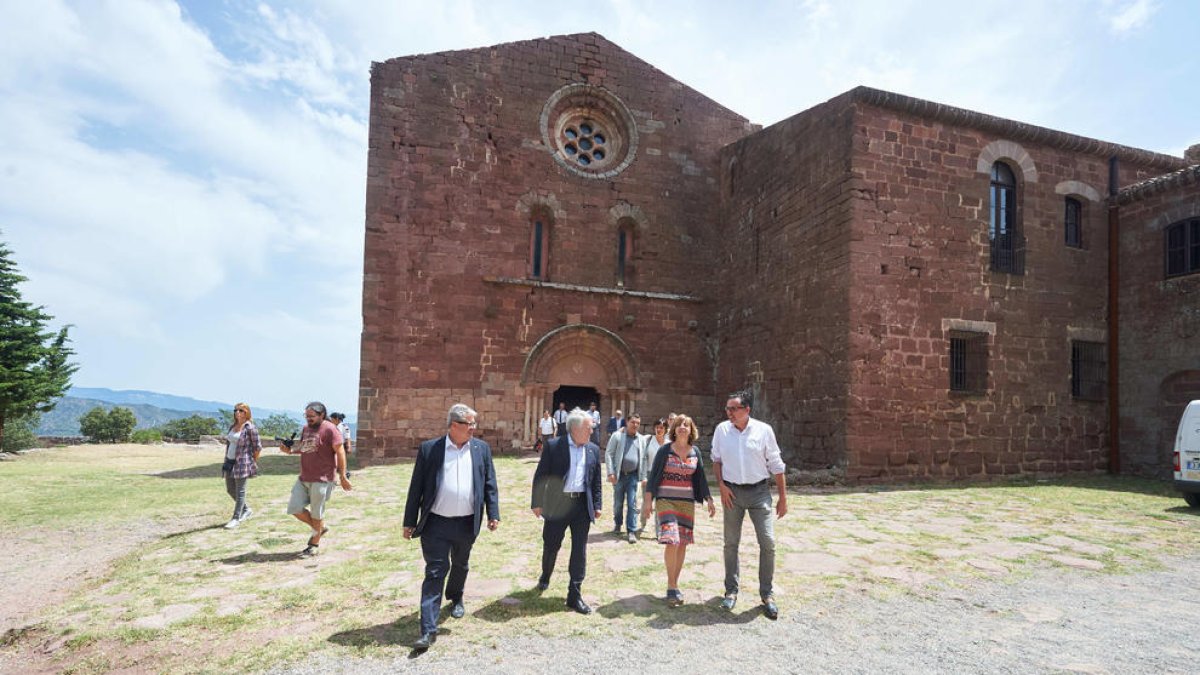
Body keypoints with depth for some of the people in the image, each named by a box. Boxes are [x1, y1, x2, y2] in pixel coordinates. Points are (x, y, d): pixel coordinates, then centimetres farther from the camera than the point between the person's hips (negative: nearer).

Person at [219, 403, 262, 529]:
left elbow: (258, 447, -8)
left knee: (240, 491, -3)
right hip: (229, 461, 8)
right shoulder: (232, 425, 11)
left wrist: (253, 462, -3)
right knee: (230, 490, 14)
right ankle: (246, 509, 32)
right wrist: (224, 440, 8)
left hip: (242, 463, -8)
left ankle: (236, 518, 4)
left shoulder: (250, 428, -11)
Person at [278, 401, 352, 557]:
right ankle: (320, 528, 28)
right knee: (295, 508, 6)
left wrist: (342, 476, -15)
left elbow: (340, 452, -14)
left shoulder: (329, 429, -13)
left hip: (322, 479, -8)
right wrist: (290, 450, 2)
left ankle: (314, 545, 22)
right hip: (304, 478, 8)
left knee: (316, 513, 4)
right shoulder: (306, 429, 11)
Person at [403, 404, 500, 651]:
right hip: (436, 523, -3)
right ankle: (428, 629, 1)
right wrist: (410, 521, -3)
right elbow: (416, 487, -3)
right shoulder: (429, 448, -7)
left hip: (467, 523, 3)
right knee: (435, 572, -3)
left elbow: (490, 484, 4)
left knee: (460, 566, 22)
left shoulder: (481, 448, 1)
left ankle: (455, 598, 49)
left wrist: (493, 514, -2)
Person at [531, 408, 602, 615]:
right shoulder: (553, 447, -6)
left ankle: (575, 595, 11)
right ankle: (545, 576, 42)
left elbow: (596, 480, 12)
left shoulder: (593, 450, 7)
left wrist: (597, 505, 7)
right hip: (557, 503, -3)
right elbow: (540, 476, -4)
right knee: (551, 545, 13)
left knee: (579, 550, 3)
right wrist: (537, 503, -6)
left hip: (582, 505, 3)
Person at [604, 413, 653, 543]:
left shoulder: (642, 439, 6)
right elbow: (609, 454, -5)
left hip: (633, 475, 1)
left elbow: (644, 458, 8)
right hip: (619, 475, -1)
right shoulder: (617, 436, -3)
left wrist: (643, 476, 4)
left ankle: (632, 531, 3)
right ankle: (617, 524, 31)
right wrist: (611, 472, -12)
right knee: (618, 502, 11)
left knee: (632, 504, -1)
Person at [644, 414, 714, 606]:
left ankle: (674, 585, 20)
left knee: (682, 544, 6)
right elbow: (653, 475, -2)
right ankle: (672, 586, -1)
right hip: (666, 501, -4)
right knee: (672, 542, -15)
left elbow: (701, 478, 11)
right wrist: (648, 499, -7)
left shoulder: (695, 452, 6)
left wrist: (709, 500, 6)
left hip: (687, 502, 4)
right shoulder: (664, 450, -4)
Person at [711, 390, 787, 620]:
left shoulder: (763, 430, -6)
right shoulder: (722, 430, -1)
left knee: (768, 542, -6)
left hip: (759, 491, -1)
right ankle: (731, 591, 22)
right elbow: (716, 459, 10)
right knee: (731, 543, 8)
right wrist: (722, 486, -1)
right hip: (732, 491, 2)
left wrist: (783, 497, 1)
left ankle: (767, 594, 9)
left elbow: (776, 465, 0)